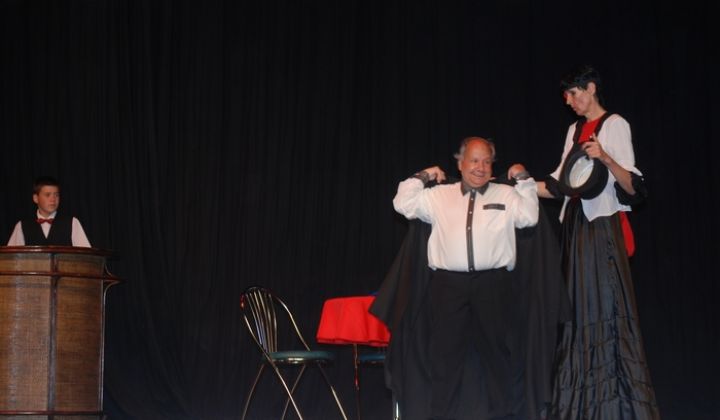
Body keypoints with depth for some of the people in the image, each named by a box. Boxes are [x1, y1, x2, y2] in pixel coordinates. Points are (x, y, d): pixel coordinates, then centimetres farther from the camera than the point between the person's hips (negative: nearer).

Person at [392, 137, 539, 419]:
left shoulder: (506, 195, 12)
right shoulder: (439, 196, 13)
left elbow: (529, 217, 2)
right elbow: (404, 204, 13)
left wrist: (524, 181, 5)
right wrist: (421, 178, 13)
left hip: (492, 282, 0)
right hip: (449, 283, 0)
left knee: (496, 348, 5)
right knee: (446, 351, 2)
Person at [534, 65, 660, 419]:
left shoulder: (615, 125, -5)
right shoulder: (575, 130, 17)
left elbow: (634, 187, -14)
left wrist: (605, 158, -29)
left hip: (602, 228, -7)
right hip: (574, 225, 7)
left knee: (605, 309, -8)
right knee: (578, 310, 7)